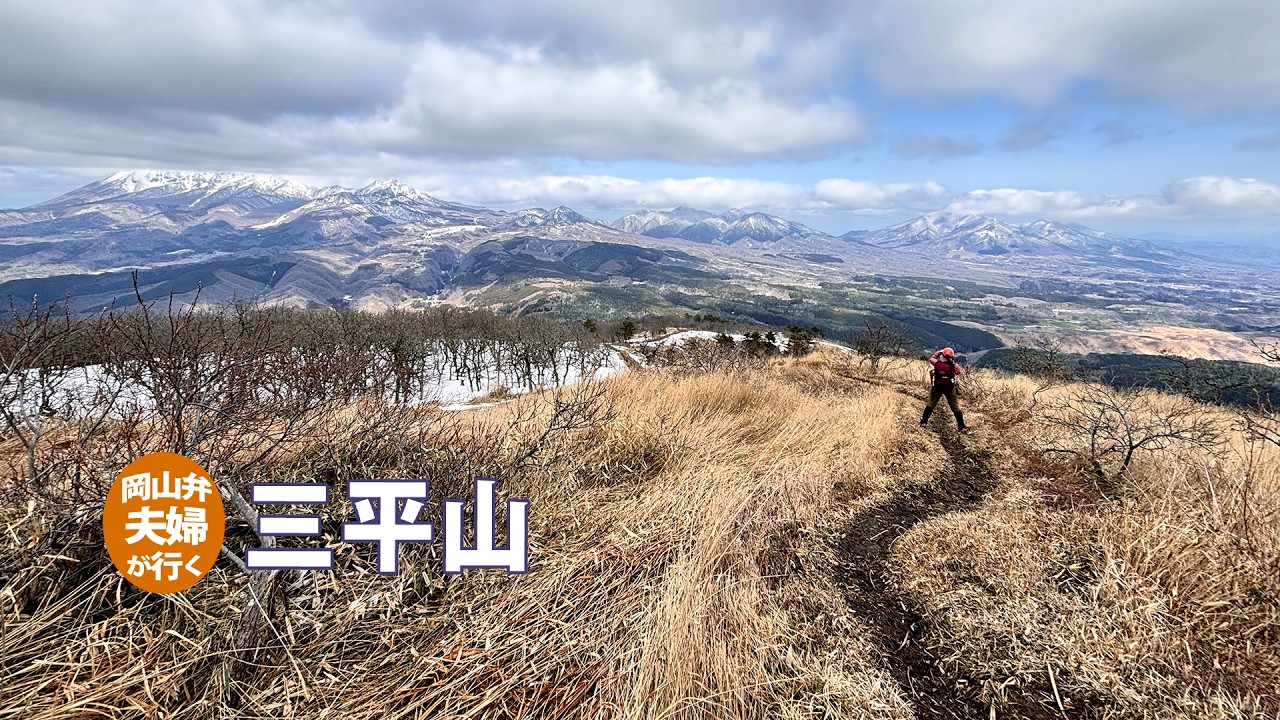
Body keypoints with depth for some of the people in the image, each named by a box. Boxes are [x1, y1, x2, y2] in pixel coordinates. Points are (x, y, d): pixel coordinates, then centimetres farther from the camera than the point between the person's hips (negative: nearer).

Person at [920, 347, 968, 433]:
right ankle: (961, 427, 16)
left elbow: (931, 359, 2)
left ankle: (923, 422, 19)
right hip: (949, 389, -1)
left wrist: (939, 352, 10)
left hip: (937, 388, 1)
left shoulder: (937, 363, -21)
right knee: (955, 407, 10)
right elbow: (959, 372, -4)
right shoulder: (953, 366, -25)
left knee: (931, 405, 16)